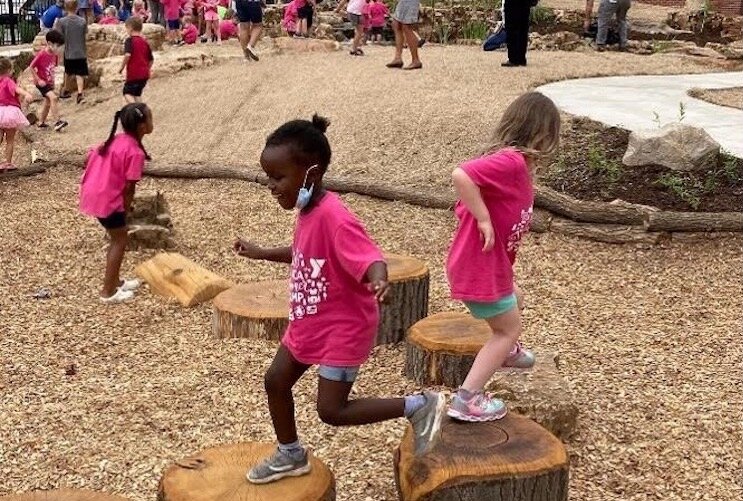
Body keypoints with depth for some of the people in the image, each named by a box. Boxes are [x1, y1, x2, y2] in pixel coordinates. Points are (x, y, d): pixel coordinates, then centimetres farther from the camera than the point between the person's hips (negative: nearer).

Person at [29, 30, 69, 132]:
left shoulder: (54, 55, 0)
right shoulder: (41, 54, -21)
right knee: (53, 98, -23)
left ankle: (41, 123, 31)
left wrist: (52, 79, 8)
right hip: (42, 82, -8)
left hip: (49, 82, 8)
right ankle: (57, 122, -25)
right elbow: (31, 67, -17)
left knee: (48, 103, 16)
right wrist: (38, 80, -18)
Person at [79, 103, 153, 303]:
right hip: (107, 198, -9)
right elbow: (129, 187, -15)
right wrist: (125, 209, -1)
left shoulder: (116, 140, 8)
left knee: (117, 237, 21)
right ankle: (109, 291, 8)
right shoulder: (136, 152, -17)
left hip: (92, 193, 9)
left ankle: (113, 281, 31)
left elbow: (90, 157, 13)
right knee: (120, 241, 4)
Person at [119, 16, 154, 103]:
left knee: (127, 93, 1)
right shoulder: (145, 41, 9)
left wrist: (122, 67, -14)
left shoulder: (130, 40, -11)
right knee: (137, 94, 19)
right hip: (144, 74, 7)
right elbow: (151, 59, 13)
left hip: (133, 73, -7)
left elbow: (127, 55, -26)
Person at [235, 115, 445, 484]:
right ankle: (290, 456, 38)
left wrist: (378, 282, -62)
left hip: (344, 328, -9)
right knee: (275, 381, 16)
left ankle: (419, 406, 9)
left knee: (332, 411, -4)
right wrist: (261, 253, 22)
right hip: (308, 322, 10)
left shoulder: (334, 217, -30)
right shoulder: (307, 210, 0)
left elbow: (371, 258, -41)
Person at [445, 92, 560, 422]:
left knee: (515, 299, 32)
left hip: (492, 264, 9)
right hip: (481, 269, -9)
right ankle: (467, 399, 7)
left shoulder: (514, 163, 6)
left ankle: (504, 352, 59)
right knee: (509, 328, 6)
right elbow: (461, 176, -37)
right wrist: (484, 220, -30)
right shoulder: (511, 161, -23)